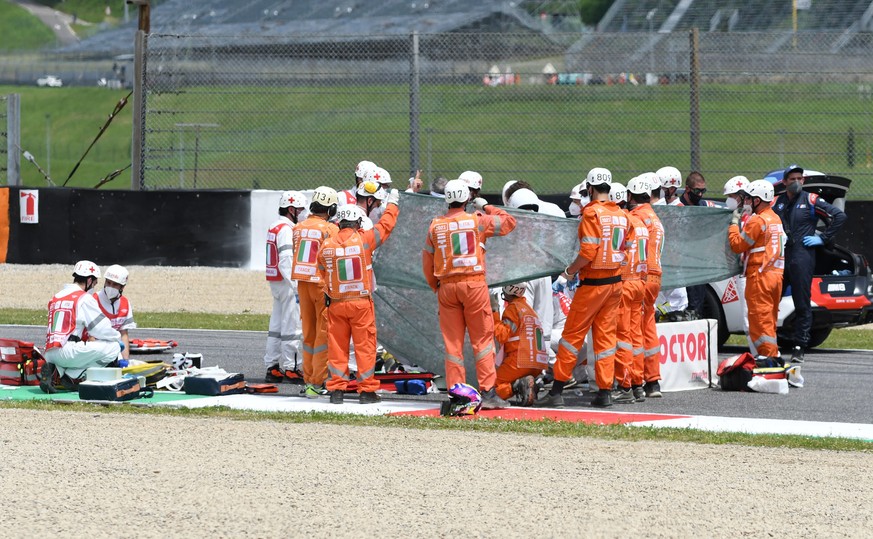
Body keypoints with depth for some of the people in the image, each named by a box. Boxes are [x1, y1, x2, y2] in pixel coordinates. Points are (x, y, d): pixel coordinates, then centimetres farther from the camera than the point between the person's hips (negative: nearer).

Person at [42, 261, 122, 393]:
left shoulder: (56, 297, 23)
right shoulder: (85, 299, -2)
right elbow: (103, 329, -1)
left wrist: (88, 338, 29)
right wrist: (118, 339, 18)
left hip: (49, 354, 8)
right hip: (66, 351, -8)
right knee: (113, 347, -5)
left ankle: (55, 371, 0)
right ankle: (71, 375, -11)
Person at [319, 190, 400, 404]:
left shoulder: (326, 246, 0)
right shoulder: (363, 239, -9)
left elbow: (323, 275, 10)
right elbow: (385, 226, 5)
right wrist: (392, 203, 20)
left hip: (336, 304, 3)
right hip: (362, 302, -3)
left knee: (337, 346, 8)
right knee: (365, 346, 4)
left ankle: (336, 389, 8)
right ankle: (366, 390, 6)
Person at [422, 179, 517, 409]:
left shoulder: (435, 226, 5)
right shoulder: (477, 221, -3)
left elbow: (427, 262, 9)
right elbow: (509, 222, 8)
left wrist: (436, 287, 22)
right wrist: (486, 207, 20)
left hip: (447, 287, 3)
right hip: (474, 284, -3)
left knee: (453, 342, 7)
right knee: (483, 339, 1)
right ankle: (488, 393, -4)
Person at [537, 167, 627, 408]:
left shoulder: (592, 212, -14)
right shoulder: (621, 216, 6)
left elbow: (588, 252, -19)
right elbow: (623, 250, 8)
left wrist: (570, 271, -6)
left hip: (593, 282, -6)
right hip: (615, 281, 6)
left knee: (573, 334, 0)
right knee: (606, 335, 10)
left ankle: (556, 391, 1)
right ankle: (605, 391, 8)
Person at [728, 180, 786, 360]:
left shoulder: (758, 221, -13)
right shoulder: (776, 219, 16)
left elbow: (737, 245, -10)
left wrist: (734, 223, 1)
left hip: (759, 276, -9)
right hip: (776, 274, 9)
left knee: (759, 318, -7)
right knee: (769, 318, 14)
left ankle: (767, 354, -11)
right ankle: (773, 355, 16)